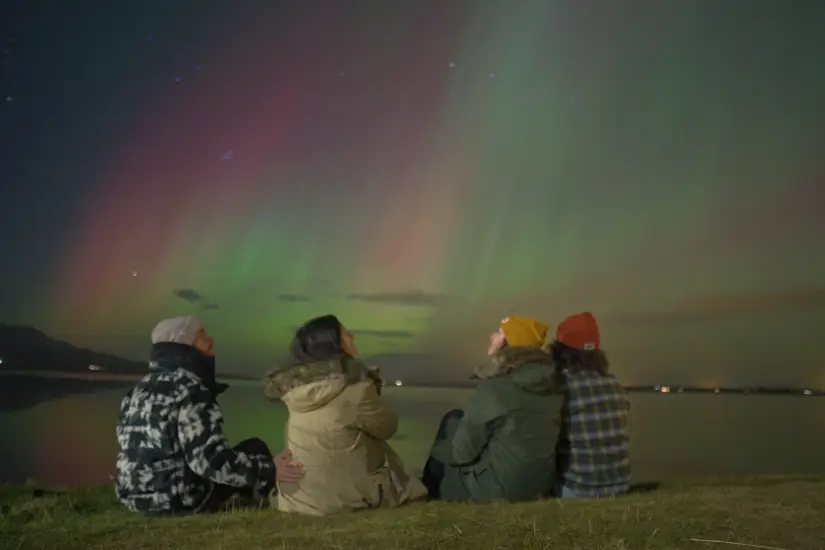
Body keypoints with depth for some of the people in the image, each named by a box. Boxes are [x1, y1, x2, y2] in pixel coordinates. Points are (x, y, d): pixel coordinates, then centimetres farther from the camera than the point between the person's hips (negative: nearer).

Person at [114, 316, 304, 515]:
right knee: (255, 448, 6)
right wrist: (269, 469, -22)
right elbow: (209, 460, -27)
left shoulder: (142, 389, 9)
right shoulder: (190, 391, -19)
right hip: (180, 500, -9)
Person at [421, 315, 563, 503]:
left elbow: (461, 452, -14)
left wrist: (437, 450, 8)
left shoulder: (494, 388, -23)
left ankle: (430, 496, 31)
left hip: (498, 489, -6)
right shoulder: (553, 383, -4)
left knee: (453, 421, 14)